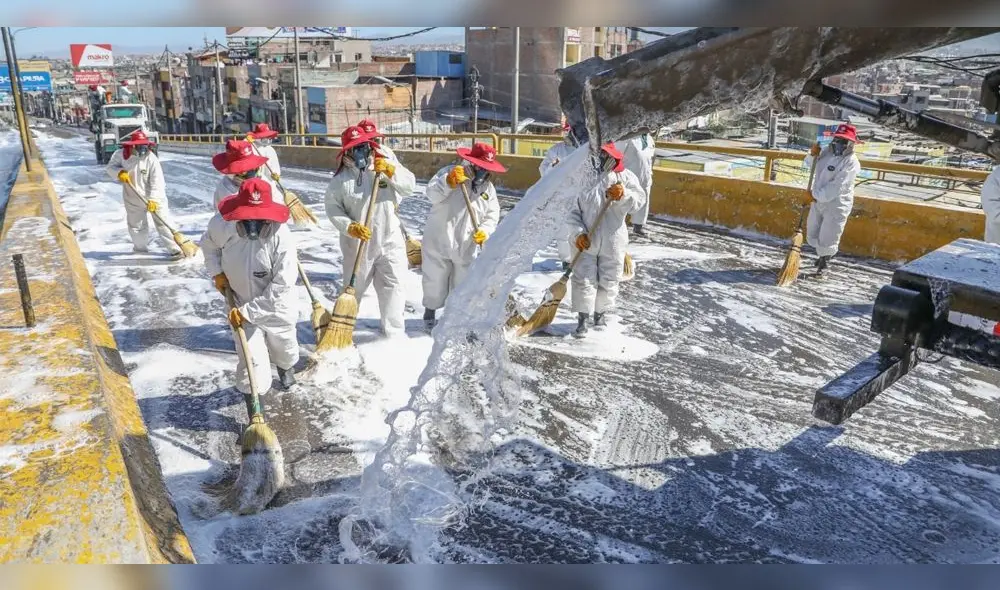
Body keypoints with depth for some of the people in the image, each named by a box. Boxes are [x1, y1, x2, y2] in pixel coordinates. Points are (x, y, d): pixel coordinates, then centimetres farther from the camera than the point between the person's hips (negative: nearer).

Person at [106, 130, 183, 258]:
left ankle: (175, 249, -8)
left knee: (162, 223, -9)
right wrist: (120, 172, -20)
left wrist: (153, 199, -29)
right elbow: (111, 167, 4)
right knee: (135, 224, 19)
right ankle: (140, 247, 41)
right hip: (133, 198, 4)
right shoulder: (121, 154, -8)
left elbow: (157, 181, -22)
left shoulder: (151, 159, -19)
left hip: (154, 198, -4)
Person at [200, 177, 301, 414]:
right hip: (242, 307, 1)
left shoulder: (280, 235, -31)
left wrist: (248, 311, -27)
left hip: (277, 307, -1)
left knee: (284, 350, 25)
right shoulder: (222, 226, -19)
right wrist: (217, 272, -4)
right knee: (251, 361, -7)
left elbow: (282, 284, -29)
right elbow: (208, 244, 8)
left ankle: (286, 367, 63)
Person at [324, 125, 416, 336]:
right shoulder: (341, 178, -6)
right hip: (357, 244, -1)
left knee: (393, 287, 2)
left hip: (389, 241, 1)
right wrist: (350, 227, -19)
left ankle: (393, 333, 15)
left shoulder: (386, 164, -2)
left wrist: (391, 171, -24)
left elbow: (410, 186, -10)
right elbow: (333, 208, -5)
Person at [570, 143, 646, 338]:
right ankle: (582, 318, 10)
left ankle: (601, 314, 32)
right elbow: (573, 212, -3)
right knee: (584, 280, -1)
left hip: (612, 242, 1)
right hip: (586, 241, -1)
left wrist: (623, 195, -33)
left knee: (609, 280, 12)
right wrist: (579, 233, -15)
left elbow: (639, 199, -13)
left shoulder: (625, 176, -2)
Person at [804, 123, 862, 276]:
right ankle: (822, 255, 45)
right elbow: (811, 164, 19)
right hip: (818, 201, 7)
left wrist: (816, 194, -21)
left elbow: (836, 187, -25)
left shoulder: (851, 163, -19)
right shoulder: (827, 152, 2)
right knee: (812, 235, 19)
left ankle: (824, 261, 25)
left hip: (836, 205, -7)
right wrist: (813, 155, -3)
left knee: (827, 238, -1)